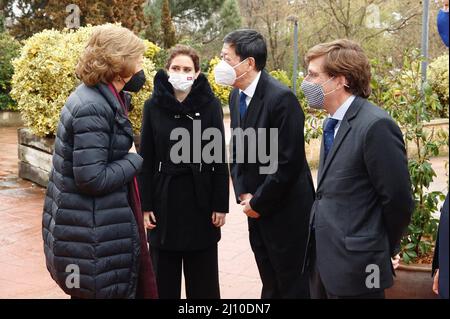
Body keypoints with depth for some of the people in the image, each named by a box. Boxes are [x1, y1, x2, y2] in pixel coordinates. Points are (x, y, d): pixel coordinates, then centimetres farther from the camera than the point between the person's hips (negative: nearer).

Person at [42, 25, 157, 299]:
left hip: (97, 226, 10)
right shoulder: (92, 108, -22)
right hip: (93, 235, -10)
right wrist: (133, 159, -12)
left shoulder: (103, 97, 8)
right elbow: (92, 178, -26)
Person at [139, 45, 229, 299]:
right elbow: (146, 159, 1)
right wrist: (145, 205, -3)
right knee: (164, 274, 9)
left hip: (200, 197, -1)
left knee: (202, 276, 9)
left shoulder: (210, 104, -3)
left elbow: (219, 158, -3)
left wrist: (221, 204, -6)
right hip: (164, 197, 1)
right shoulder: (153, 106, 0)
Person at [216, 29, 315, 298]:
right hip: (257, 210, 7)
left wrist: (258, 201, -14)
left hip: (285, 210, -7)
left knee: (293, 286, 6)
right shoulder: (236, 96, 6)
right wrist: (243, 193, 1)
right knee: (271, 285, 17)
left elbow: (290, 161, -22)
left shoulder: (282, 97, -20)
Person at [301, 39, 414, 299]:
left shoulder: (376, 126, -18)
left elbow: (399, 202, -15)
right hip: (323, 260, 8)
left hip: (356, 268, -8)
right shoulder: (333, 123, 10)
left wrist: (380, 254, -2)